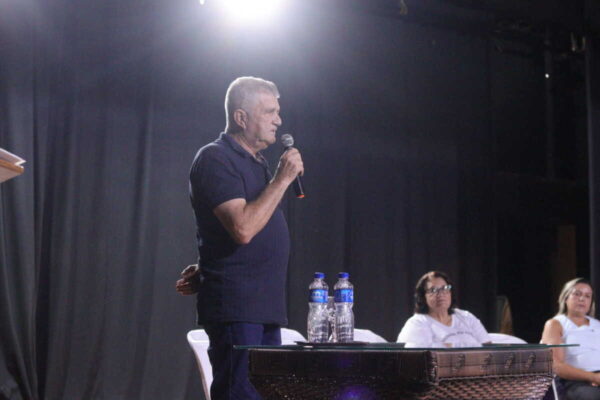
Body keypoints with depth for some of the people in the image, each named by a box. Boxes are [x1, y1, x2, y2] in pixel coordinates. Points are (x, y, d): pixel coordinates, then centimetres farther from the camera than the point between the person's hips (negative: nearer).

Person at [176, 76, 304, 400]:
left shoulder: (257, 163, 20)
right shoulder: (215, 160, -9)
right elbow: (243, 228, -22)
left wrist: (204, 270, 11)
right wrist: (282, 179, -14)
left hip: (265, 308, 9)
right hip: (236, 309, -9)